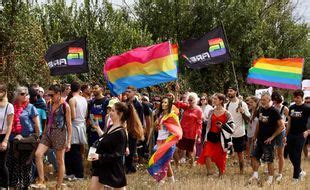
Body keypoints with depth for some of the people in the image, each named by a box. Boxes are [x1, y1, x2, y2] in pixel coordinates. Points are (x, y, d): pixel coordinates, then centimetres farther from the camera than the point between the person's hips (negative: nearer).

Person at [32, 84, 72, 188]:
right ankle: (41, 182, -7)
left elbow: (69, 124, -7)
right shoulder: (49, 104, 9)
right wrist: (44, 133, 14)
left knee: (60, 161, 3)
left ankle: (59, 186, 12)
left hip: (60, 133, -5)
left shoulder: (65, 106, -7)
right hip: (48, 132, 5)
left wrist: (69, 141, -10)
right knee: (38, 154, -12)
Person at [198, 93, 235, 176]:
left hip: (220, 137, -3)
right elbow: (208, 125, 13)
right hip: (211, 136, 3)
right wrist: (206, 137, 8)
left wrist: (222, 126, -18)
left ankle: (221, 174, 22)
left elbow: (231, 127, -3)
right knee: (207, 155, -15)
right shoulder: (211, 112, 8)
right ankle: (209, 172, -7)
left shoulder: (226, 113, -4)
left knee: (220, 158, 3)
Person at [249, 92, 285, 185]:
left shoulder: (274, 111, -15)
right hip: (260, 139, 7)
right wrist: (255, 136, 12)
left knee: (269, 160, 1)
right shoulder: (260, 110, 5)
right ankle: (255, 176, 18)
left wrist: (272, 137, -16)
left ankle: (270, 179, 11)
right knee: (255, 157, 8)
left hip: (268, 140, -7)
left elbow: (281, 126, -17)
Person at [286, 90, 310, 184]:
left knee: (297, 156, -3)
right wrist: (286, 135, 12)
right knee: (290, 155, 9)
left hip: (300, 135, -5)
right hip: (291, 135, 5)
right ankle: (300, 172, 29)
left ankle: (296, 177, 7)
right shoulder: (291, 108, 7)